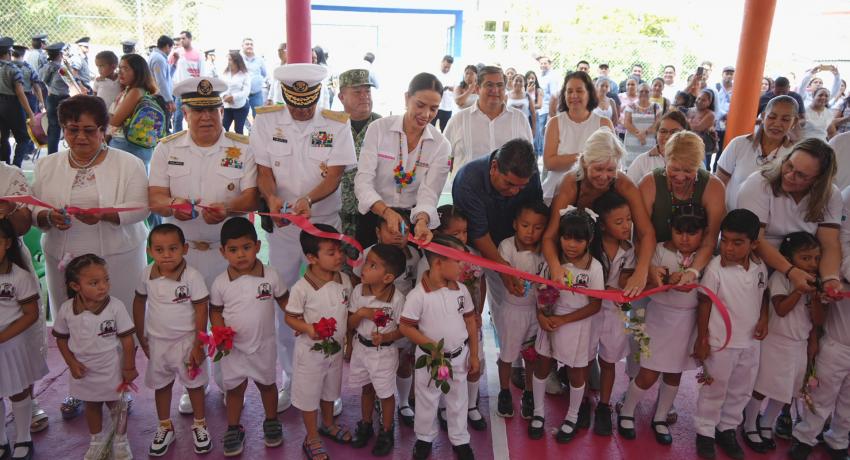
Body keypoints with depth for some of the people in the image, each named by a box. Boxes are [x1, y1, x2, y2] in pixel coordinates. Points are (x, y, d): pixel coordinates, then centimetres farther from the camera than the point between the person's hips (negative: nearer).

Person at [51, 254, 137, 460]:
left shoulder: (116, 306, -22)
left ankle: (121, 441, 38)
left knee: (115, 404, 16)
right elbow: (61, 338, 0)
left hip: (112, 369, -2)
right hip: (84, 370, 2)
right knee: (91, 405, 23)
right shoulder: (66, 310, -15)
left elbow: (127, 338, -15)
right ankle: (97, 441, 45)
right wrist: (72, 363, -9)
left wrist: (129, 368, -11)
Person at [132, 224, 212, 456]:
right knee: (161, 385, 17)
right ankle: (165, 427, 36)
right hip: (157, 342, 4)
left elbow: (201, 309, -15)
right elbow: (139, 302, 7)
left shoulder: (192, 276, -19)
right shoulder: (147, 274, -7)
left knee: (194, 384, 11)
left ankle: (199, 425, 30)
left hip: (186, 341, -3)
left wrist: (198, 345, -14)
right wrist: (141, 337, 9)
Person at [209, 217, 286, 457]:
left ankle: (271, 421, 41)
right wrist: (220, 332, -17)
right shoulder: (220, 283, -12)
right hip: (233, 347, 0)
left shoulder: (270, 276, -13)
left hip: (264, 345, 0)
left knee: (267, 384, 19)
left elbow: (284, 301, -2)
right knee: (235, 388, 16)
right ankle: (234, 429, 35)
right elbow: (215, 311, 0)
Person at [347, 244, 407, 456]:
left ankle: (386, 432, 35)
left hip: (384, 353, -4)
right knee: (367, 389, 24)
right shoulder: (358, 291, -11)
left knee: (386, 393, 14)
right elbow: (350, 325, -4)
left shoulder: (397, 298, -23)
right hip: (361, 348, 4)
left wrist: (386, 337, -28)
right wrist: (361, 313, -23)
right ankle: (365, 425, 45)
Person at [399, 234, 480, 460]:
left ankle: (460, 440, 38)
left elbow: (470, 322, 3)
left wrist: (474, 355, 6)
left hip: (459, 356, 4)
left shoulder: (461, 290, -6)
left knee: (458, 401, 18)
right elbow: (405, 326, -15)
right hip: (430, 357, -3)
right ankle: (424, 438, 38)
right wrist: (429, 345, -22)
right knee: (426, 402, 16)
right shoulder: (418, 294, -21)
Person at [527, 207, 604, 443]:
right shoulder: (553, 260, -10)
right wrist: (541, 315, -16)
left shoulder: (594, 267, -19)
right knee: (542, 367, 14)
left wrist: (563, 319, -18)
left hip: (577, 325, -3)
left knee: (576, 373, 14)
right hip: (551, 321, 3)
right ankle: (538, 413, 36)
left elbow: (595, 305, -15)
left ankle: (572, 418, 38)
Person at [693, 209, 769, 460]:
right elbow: (704, 304, -12)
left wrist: (763, 319, -4)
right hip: (721, 343, -5)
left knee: (741, 391, 18)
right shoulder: (716, 268, -19)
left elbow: (763, 294, 13)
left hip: (750, 342, 5)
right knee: (714, 390, 9)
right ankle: (705, 432, 26)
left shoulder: (760, 267, -4)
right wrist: (702, 340, -11)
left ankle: (727, 429, 36)